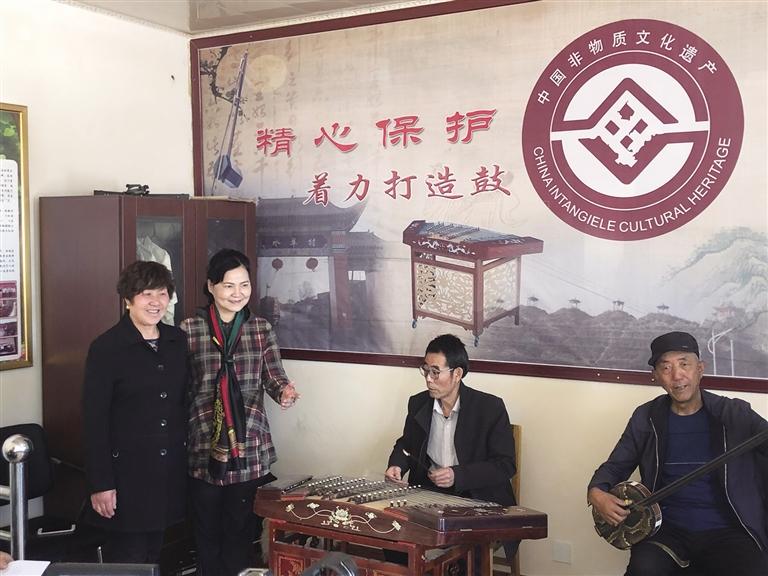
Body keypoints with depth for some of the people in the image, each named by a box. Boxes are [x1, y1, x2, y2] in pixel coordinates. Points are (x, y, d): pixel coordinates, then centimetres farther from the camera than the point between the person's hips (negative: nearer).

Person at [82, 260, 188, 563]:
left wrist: (189, 453, 10)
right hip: (126, 469, -5)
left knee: (154, 553, 15)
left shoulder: (178, 341, 4)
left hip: (169, 467, 5)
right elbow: (94, 419, -12)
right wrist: (100, 483, -14)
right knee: (127, 561, 3)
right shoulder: (106, 348, -11)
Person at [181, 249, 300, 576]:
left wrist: (285, 391, -26)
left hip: (251, 450, 1)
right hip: (204, 450, -1)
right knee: (208, 532, 12)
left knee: (242, 531, 10)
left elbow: (273, 377, -3)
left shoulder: (262, 329, 4)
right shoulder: (189, 329, -2)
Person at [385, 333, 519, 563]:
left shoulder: (491, 408, -9)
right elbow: (406, 444, 22)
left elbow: (505, 465, -9)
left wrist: (458, 475, -20)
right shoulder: (418, 404, 5)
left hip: (479, 501, -4)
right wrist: (397, 465, 0)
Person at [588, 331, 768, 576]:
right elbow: (615, 466, 15)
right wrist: (596, 493, -7)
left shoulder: (734, 413, 5)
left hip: (725, 532, 0)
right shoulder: (647, 418, 9)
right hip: (667, 528, 1)